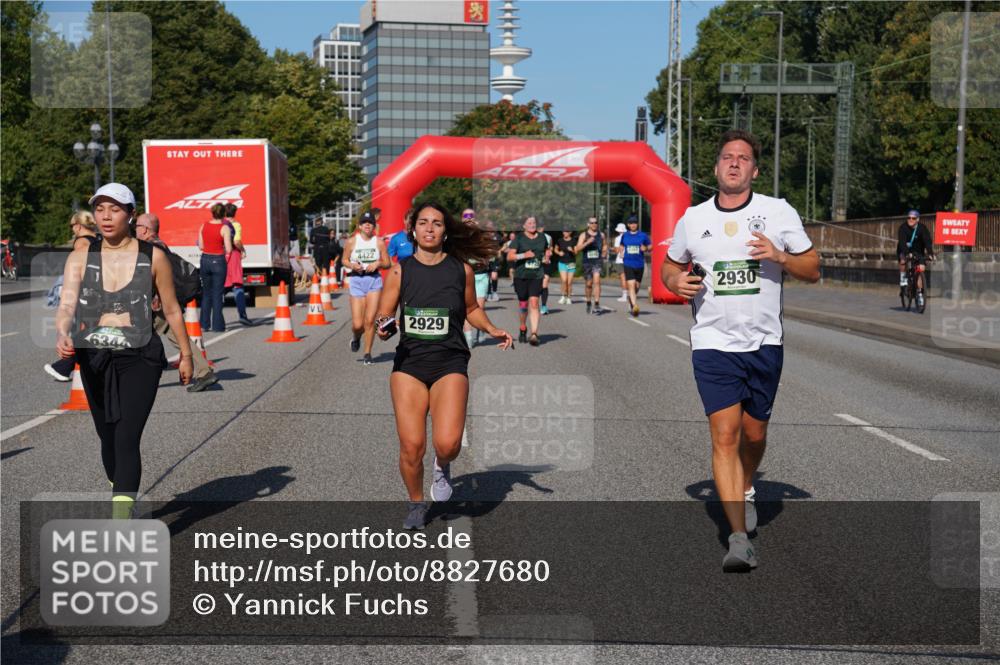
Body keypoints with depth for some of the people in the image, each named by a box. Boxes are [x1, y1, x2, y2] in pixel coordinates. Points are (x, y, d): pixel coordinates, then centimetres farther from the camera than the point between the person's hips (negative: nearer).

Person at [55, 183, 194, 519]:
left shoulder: (153, 257, -1)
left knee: (126, 439, -15)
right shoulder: (81, 258, 2)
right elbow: (67, 304, -11)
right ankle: (121, 499, 39)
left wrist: (186, 354, 14)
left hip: (139, 358, -3)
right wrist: (63, 335, -31)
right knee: (108, 438, 15)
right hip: (94, 359, 3)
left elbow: (171, 310, 7)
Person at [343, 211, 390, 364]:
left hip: (374, 280, 0)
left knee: (370, 320, -7)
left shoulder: (379, 242, 3)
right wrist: (352, 265, -8)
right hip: (357, 280, 0)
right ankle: (356, 337, 34)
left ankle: (367, 353, 9)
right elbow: (345, 260, 12)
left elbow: (388, 263, 8)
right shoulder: (351, 241, 2)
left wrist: (378, 263, -11)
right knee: (357, 324, -3)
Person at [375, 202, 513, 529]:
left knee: (448, 443, -17)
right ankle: (416, 504, 23)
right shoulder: (400, 270, 2)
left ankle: (442, 465, 21)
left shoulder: (461, 268, 4)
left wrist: (492, 330, 2)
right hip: (409, 362, 1)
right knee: (411, 447, -5)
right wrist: (383, 328, -16)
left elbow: (471, 309, 19)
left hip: (450, 363, 0)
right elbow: (383, 315, 6)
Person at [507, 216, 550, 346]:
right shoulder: (518, 238, -1)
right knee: (523, 304, 10)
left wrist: (547, 254, 5)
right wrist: (524, 255, -20)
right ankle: (523, 329, 35)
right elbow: (509, 256, -7)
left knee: (534, 303, -13)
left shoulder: (542, 238, 10)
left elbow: (546, 251, 28)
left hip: (536, 276, 1)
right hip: (521, 275, -1)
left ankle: (534, 334, -17)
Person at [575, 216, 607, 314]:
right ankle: (588, 303, 30)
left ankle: (597, 304, -20)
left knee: (596, 281, -18)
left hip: (598, 261, 0)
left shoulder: (601, 234, 8)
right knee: (588, 284, 10)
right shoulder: (583, 235, 2)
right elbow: (577, 249, -9)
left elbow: (605, 245, 27)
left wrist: (605, 252, 8)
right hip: (587, 262, 0)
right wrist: (587, 242, -21)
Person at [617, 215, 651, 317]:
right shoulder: (624, 235, 7)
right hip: (628, 264, -1)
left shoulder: (643, 235, 2)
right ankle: (634, 306, -23)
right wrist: (621, 253, 6)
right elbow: (621, 246, 25)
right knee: (631, 285, -16)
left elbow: (650, 246, 9)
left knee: (636, 286, 11)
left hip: (639, 264, 1)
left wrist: (646, 248, -13)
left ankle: (631, 302, 35)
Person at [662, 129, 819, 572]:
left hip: (764, 343, 1)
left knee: (754, 432, 11)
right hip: (712, 344, 0)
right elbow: (670, 266, 20)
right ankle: (739, 538, -11)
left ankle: (745, 490, 44)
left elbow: (813, 270, 5)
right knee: (724, 434, -11)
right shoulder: (692, 219, 6)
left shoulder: (779, 212, 2)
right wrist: (676, 281, -3)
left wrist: (780, 256, -15)